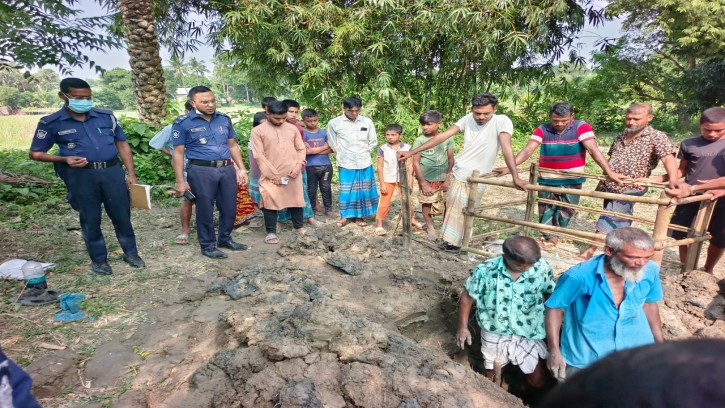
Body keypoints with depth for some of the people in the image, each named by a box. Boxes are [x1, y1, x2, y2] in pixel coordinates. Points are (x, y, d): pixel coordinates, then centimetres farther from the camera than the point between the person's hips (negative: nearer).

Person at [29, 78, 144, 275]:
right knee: (90, 219, 9)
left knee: (122, 215, 8)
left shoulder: (106, 116, 5)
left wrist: (131, 174, 3)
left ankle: (131, 252, 24)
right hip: (81, 176, -1)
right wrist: (64, 159, -14)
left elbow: (122, 144, 9)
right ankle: (99, 259, 24)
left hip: (112, 171, 2)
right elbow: (36, 153, 6)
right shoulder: (51, 123, 0)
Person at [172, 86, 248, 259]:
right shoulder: (183, 123, -3)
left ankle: (225, 239, 32)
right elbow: (178, 153, -2)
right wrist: (180, 181, -6)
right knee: (205, 210, 6)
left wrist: (241, 169, 11)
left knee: (229, 207, 12)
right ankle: (208, 245, 22)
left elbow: (233, 145, 15)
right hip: (201, 171, -4)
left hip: (227, 169, 4)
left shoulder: (224, 119, 9)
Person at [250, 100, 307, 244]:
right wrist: (273, 175, -11)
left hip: (293, 174, 3)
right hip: (272, 176, -3)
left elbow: (301, 149, 11)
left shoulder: (292, 128, 8)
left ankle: (299, 227, 30)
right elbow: (259, 156, -7)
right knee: (270, 202, 0)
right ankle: (271, 232, 15)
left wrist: (298, 165, -6)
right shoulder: (258, 131, -3)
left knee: (296, 200, 13)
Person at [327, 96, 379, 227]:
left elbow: (373, 142, 9)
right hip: (346, 164, -2)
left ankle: (359, 215, 24)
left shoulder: (367, 122, -1)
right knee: (346, 191, 4)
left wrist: (362, 153, 7)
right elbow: (333, 144, 5)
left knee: (364, 190, 8)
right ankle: (345, 215, 21)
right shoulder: (334, 123, -7)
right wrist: (344, 154, 7)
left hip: (365, 163, 2)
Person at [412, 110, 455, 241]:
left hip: (443, 178, 2)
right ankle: (430, 227, 27)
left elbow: (451, 159, 2)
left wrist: (448, 179, -5)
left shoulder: (447, 138, -1)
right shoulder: (419, 141, -9)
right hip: (427, 179, -2)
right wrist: (423, 183, -11)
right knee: (427, 203, 8)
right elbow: (416, 163, -9)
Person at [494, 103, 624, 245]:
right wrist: (509, 167, -28)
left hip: (572, 181, -1)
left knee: (566, 213, 11)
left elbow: (594, 150, -17)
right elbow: (528, 150, -15)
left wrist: (609, 171, -26)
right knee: (546, 212, 12)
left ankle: (554, 235, 33)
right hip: (547, 180, 1)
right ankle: (550, 238, 31)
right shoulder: (542, 130, -7)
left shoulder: (581, 127, -11)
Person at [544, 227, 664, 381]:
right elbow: (555, 308, -15)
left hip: (635, 352, 4)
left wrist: (660, 343, 14)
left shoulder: (650, 271, -14)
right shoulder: (580, 276, -28)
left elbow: (649, 304, 6)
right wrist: (554, 351, -15)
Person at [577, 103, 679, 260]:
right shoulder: (621, 136, 10)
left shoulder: (656, 137, -10)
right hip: (610, 187, 7)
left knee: (606, 222, -9)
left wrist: (673, 179, -43)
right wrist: (601, 182, 21)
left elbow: (668, 158, -25)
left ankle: (590, 251, 1)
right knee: (621, 223, 15)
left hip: (629, 189, -7)